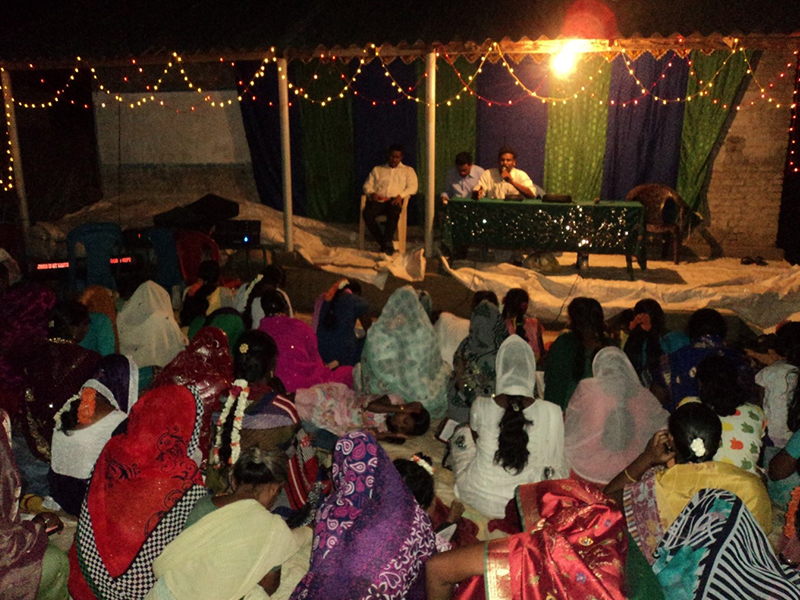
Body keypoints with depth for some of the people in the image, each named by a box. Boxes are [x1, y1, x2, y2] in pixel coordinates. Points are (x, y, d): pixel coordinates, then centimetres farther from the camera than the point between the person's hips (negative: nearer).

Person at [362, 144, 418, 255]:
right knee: (367, 214, -32)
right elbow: (367, 185, 19)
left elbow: (412, 187, 8)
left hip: (395, 200, -2)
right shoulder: (377, 169, 29)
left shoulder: (408, 170, 24)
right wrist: (372, 193, -5)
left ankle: (387, 243, -36)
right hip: (378, 200, 2)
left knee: (393, 213, -40)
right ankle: (383, 244, -27)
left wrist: (400, 195, -11)